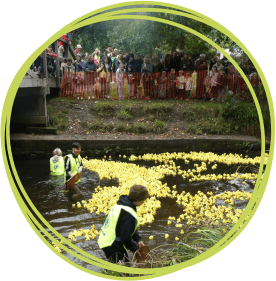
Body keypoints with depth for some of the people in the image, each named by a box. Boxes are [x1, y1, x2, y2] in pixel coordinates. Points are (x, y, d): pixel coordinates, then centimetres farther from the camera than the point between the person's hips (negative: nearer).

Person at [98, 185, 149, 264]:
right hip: (111, 246, -10)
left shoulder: (121, 203, 1)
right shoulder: (128, 216, -30)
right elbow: (125, 237, -25)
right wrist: (134, 248, -9)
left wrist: (138, 240, 7)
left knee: (125, 264, 23)